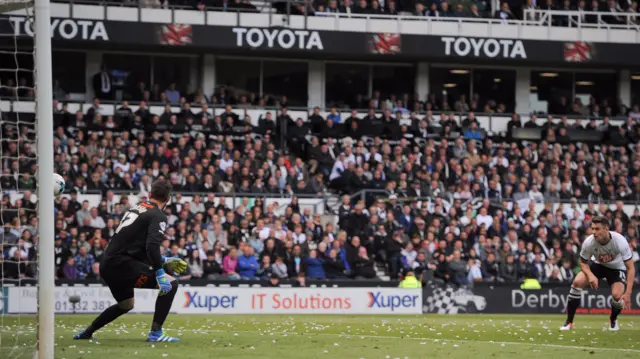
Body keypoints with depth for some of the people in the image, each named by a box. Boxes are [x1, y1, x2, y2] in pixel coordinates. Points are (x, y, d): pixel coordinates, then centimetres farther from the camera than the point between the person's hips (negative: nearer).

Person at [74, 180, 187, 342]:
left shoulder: (136, 209, 20)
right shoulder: (158, 216, -6)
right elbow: (152, 245, -23)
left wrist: (164, 261, 28)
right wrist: (160, 273, -25)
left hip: (107, 265, 9)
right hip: (122, 264, -9)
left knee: (126, 305, 32)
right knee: (171, 284, -8)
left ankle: (87, 332, 40)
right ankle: (155, 333, -12)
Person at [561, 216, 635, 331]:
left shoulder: (620, 241, -34)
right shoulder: (589, 242, -28)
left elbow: (630, 268, -28)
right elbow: (583, 263, -8)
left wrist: (628, 293, -36)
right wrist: (591, 275, -31)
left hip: (617, 267, -2)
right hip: (598, 265, 2)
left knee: (617, 295, -26)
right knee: (577, 282, -23)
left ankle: (613, 320, 11)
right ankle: (569, 322, -11)